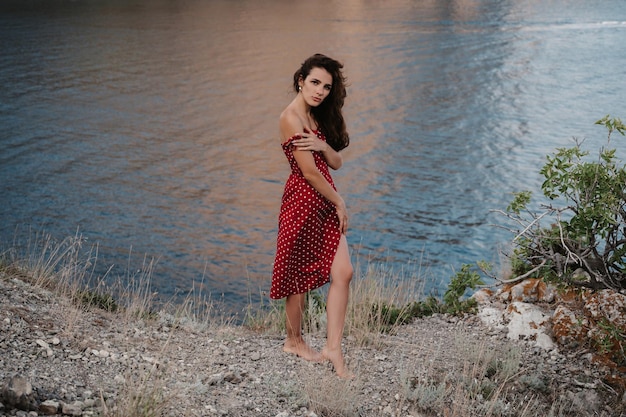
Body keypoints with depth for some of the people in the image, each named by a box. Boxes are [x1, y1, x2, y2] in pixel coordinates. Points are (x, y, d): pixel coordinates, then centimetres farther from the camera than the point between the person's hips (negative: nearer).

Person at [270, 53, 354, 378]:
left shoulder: (316, 117, 15)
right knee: (300, 274, 6)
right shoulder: (291, 117, -14)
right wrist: (339, 203, -7)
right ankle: (294, 341, 25)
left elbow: (336, 163, 9)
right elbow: (309, 172, -17)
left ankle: (333, 348, 2)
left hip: (325, 202, 8)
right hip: (303, 201, -8)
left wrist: (322, 146, -13)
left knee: (343, 273, -1)